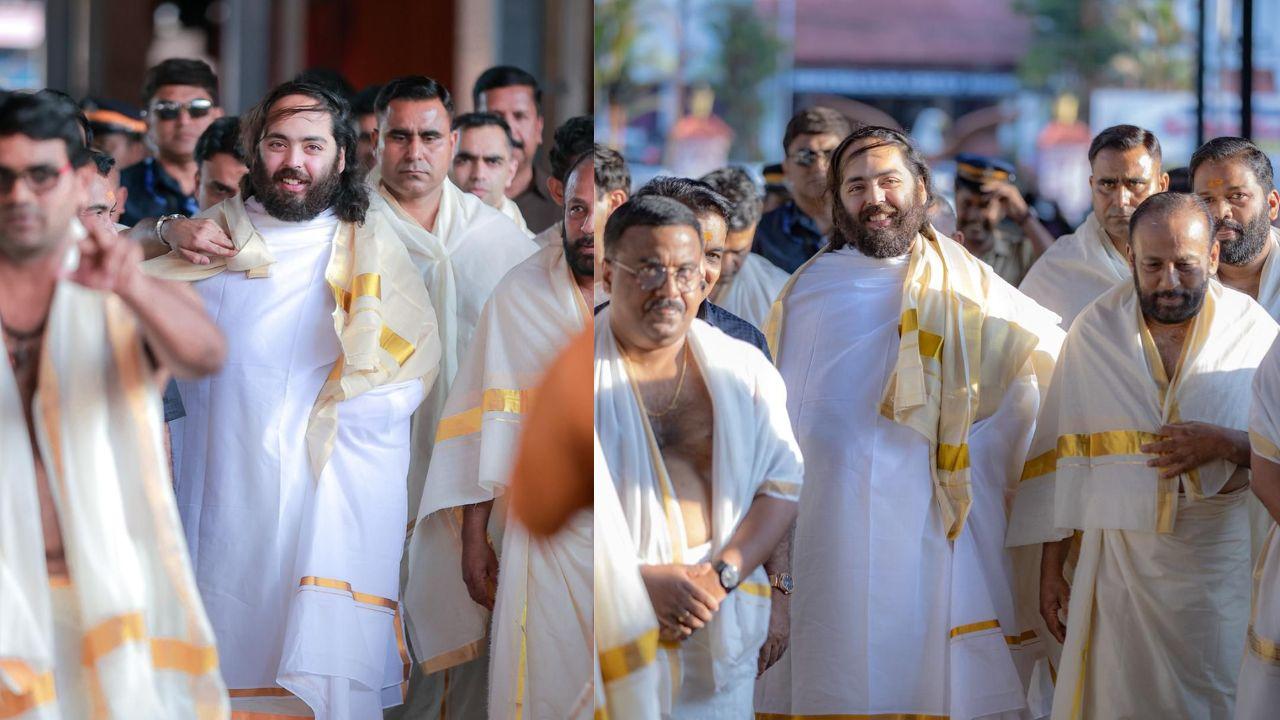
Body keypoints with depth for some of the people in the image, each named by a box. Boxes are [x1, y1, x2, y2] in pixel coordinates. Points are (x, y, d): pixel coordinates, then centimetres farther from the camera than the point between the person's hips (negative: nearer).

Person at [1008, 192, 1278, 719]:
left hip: (1225, 558, 0)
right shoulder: (1093, 333, 1)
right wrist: (1051, 568, 5)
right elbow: (1061, 458, 5)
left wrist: (1226, 443, -18)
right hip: (1121, 553, 0)